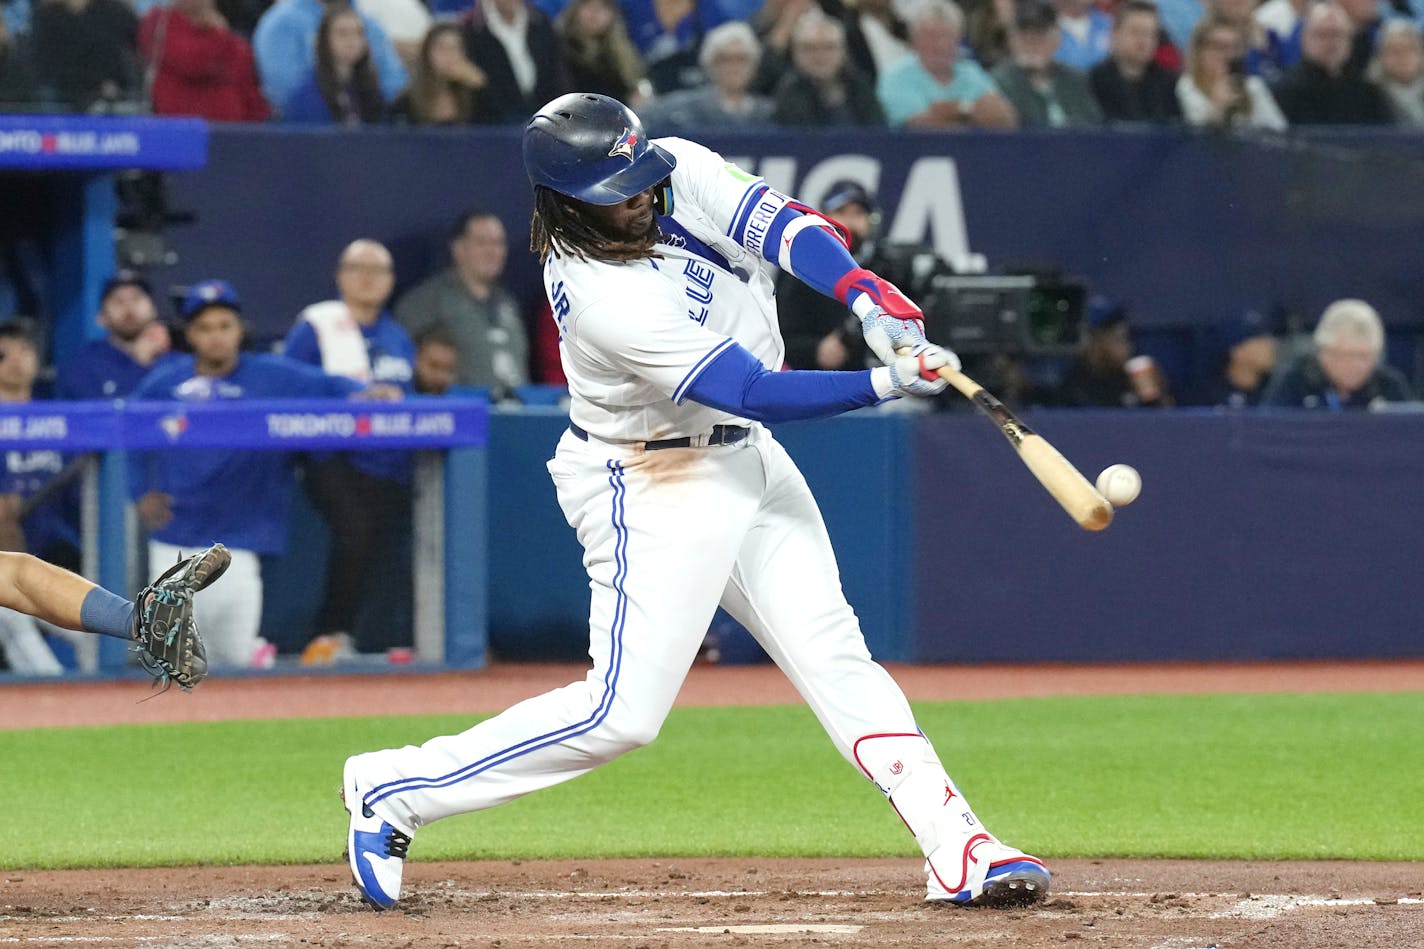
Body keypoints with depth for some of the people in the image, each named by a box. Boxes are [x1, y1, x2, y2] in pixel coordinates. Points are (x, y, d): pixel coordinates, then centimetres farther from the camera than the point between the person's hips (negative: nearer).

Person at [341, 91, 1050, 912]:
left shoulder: (680, 173, -9)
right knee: (623, 714, -9)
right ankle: (393, 790, 0)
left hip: (746, 458, 8)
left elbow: (779, 223, -19)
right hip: (653, 485, -8)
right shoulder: (607, 299, -30)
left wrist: (864, 293, -36)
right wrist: (886, 384, -32)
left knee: (834, 654, 3)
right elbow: (755, 390, -29)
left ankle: (956, 848, 0)